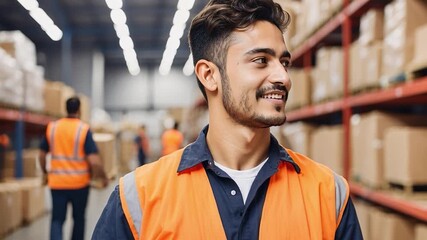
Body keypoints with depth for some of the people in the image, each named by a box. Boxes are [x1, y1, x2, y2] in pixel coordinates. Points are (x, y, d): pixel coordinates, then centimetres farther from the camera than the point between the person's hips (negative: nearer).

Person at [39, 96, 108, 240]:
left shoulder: (52, 127, 1)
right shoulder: (84, 129, -10)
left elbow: (42, 155, 9)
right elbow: (94, 160, -16)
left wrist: (45, 172, 26)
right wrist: (103, 177, 0)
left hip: (57, 182, 2)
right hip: (79, 182, -2)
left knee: (57, 219, 5)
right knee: (78, 218, 16)